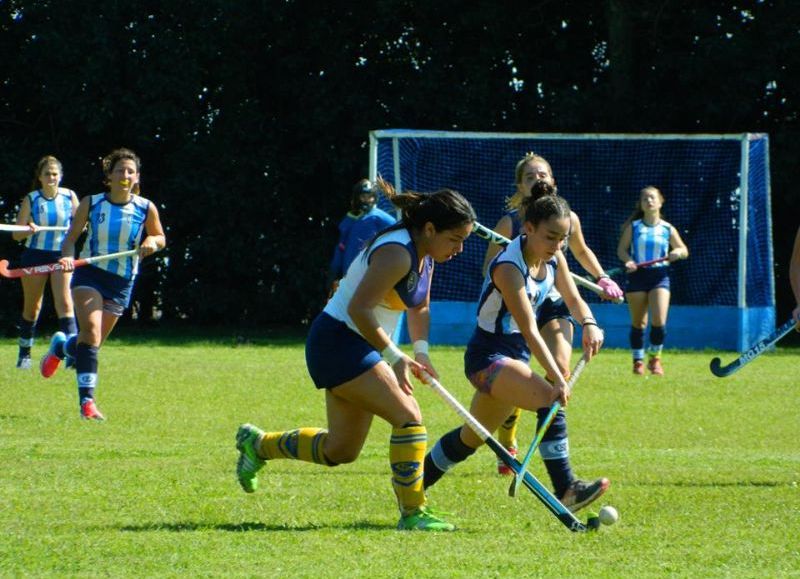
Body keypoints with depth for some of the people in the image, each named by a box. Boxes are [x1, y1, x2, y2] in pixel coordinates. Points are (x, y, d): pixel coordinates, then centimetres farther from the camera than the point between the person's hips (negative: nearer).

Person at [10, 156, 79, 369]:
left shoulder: (69, 197, -1)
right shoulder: (30, 200, -5)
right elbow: (16, 234, -4)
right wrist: (29, 230, -25)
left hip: (61, 255, 0)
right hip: (34, 256, 0)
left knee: (64, 303, -16)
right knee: (32, 307, 8)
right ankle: (24, 353, 23)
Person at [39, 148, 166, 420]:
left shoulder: (146, 209, -3)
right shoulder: (91, 203, -5)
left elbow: (160, 238, 10)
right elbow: (71, 236, 3)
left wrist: (152, 242, -14)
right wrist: (67, 256, -18)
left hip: (121, 283, 2)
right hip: (89, 275, -2)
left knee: (93, 342, 9)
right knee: (91, 332, -24)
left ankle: (61, 346, 45)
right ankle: (86, 399, -25)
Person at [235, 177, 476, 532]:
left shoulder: (425, 255, 5)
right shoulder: (397, 253, -24)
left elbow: (419, 307, 17)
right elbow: (359, 309, -30)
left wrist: (421, 351, 0)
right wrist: (395, 357, -26)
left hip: (357, 348, 10)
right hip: (338, 341, -10)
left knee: (341, 450, 16)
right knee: (408, 416, -18)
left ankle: (258, 444, 34)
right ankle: (413, 513, -12)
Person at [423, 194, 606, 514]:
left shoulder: (553, 257, -2)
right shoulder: (508, 267, -26)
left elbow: (573, 299, 9)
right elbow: (529, 330, -30)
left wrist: (589, 323, -15)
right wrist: (557, 379, -37)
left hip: (514, 354, 9)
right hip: (488, 355, -9)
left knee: (472, 438, 19)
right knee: (550, 399, -30)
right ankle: (565, 490, -31)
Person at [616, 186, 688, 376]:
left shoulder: (667, 229, 5)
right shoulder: (633, 227, 4)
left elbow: (684, 251, 12)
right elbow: (621, 249, 4)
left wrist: (677, 253, -11)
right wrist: (628, 260, -17)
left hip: (660, 275, 0)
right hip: (637, 275, 0)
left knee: (659, 320, -13)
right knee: (638, 322, 4)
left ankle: (655, 358, 6)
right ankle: (638, 360, 16)